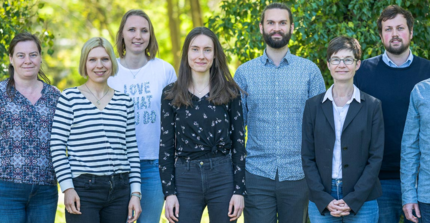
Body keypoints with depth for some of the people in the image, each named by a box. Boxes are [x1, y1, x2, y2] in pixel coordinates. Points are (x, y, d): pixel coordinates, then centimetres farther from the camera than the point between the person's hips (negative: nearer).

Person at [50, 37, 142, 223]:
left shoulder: (124, 101, 12)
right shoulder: (70, 98, 1)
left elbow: (132, 150, 12)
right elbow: (57, 146, -2)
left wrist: (135, 193, 6)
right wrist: (67, 188, -9)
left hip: (119, 191, 4)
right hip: (83, 189, -4)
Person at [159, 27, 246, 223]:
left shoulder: (230, 92, 4)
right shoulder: (171, 94, 4)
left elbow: (238, 142, 3)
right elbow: (166, 146, 4)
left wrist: (239, 190, -4)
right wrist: (169, 192, -3)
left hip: (223, 177, 0)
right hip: (185, 179, 0)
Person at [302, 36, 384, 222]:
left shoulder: (372, 106, 3)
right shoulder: (313, 105, 6)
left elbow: (376, 158, -1)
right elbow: (307, 157, 4)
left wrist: (352, 201, -9)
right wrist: (324, 200, -7)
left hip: (361, 203, -1)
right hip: (321, 204, 1)